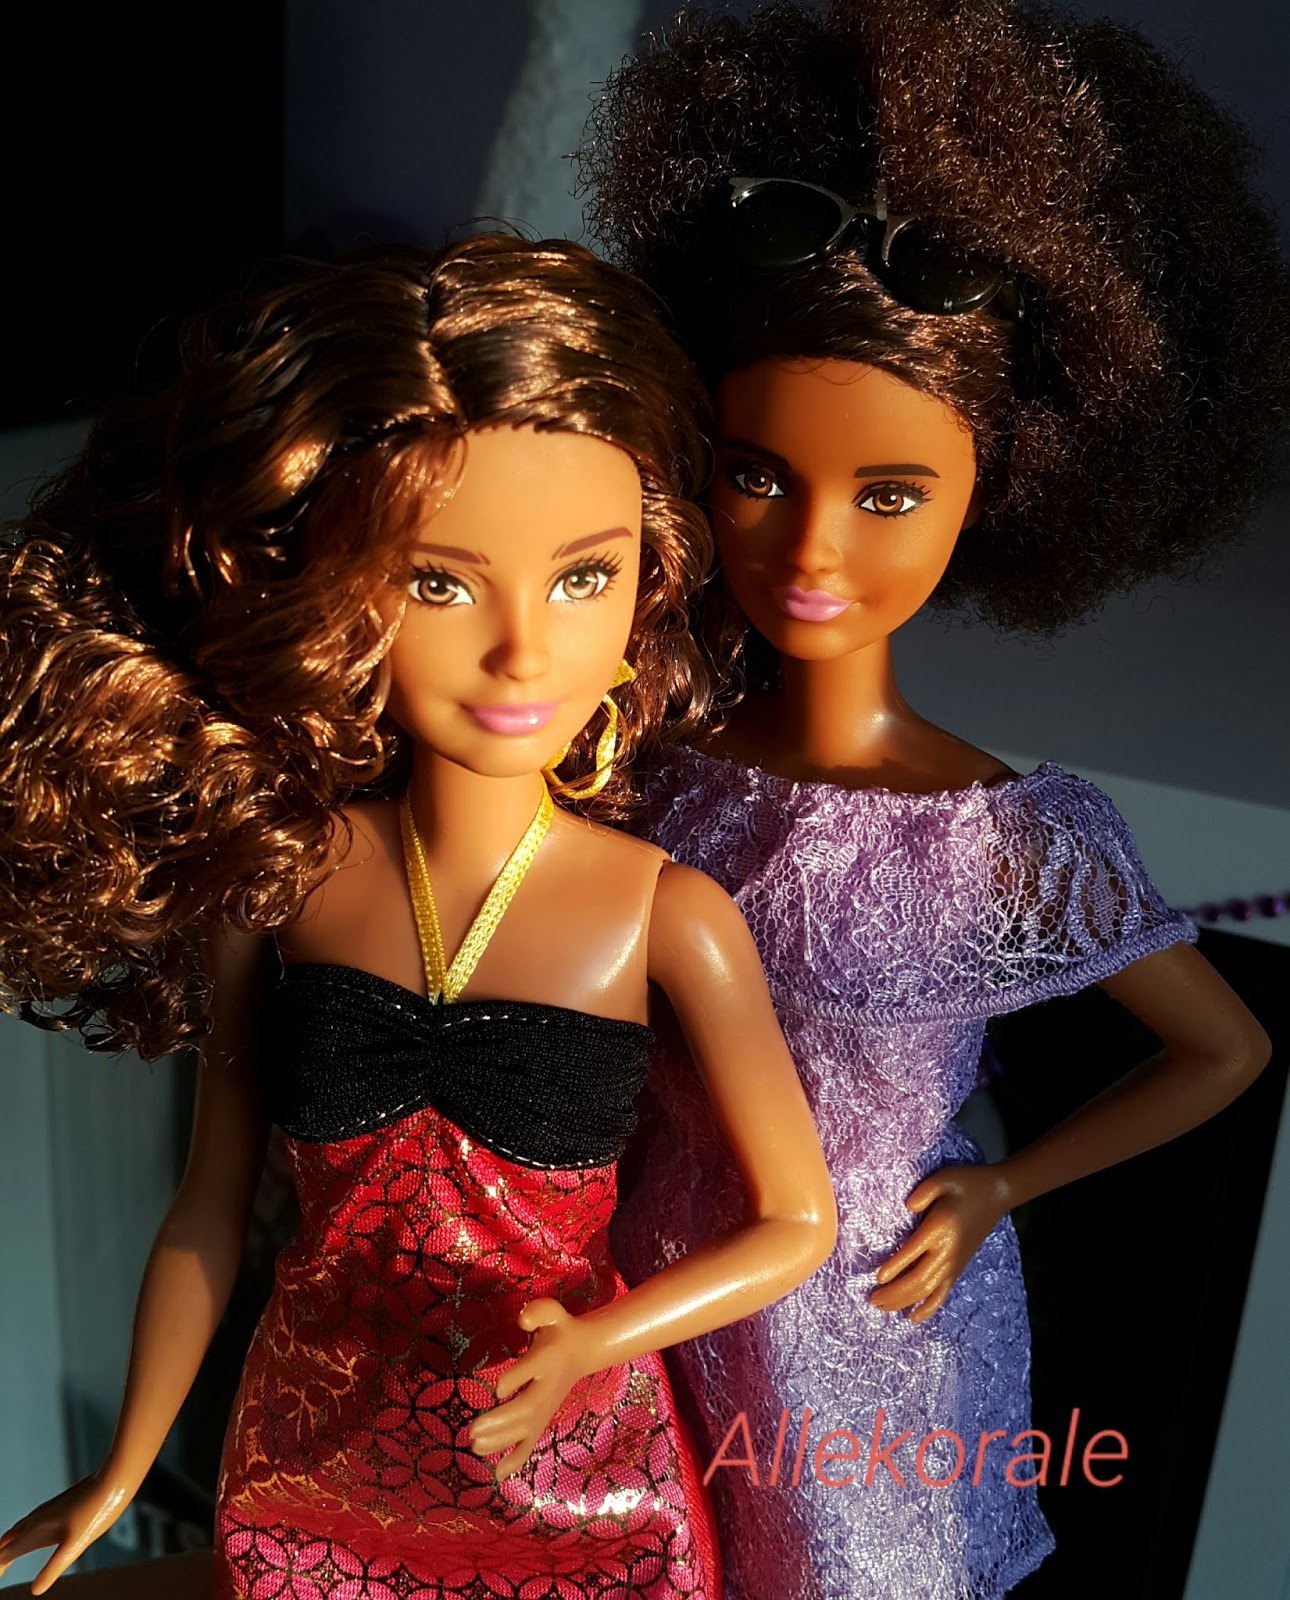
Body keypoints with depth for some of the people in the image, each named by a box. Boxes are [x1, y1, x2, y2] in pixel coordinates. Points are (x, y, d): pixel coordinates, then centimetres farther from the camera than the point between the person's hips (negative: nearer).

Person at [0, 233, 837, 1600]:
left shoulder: (668, 917, -20)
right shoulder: (268, 874, -14)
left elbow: (796, 1222, -9)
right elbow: (211, 1205, -2)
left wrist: (591, 1346, -25)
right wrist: (126, 1468, 8)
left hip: (568, 1482, -1)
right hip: (312, 1469, 2)